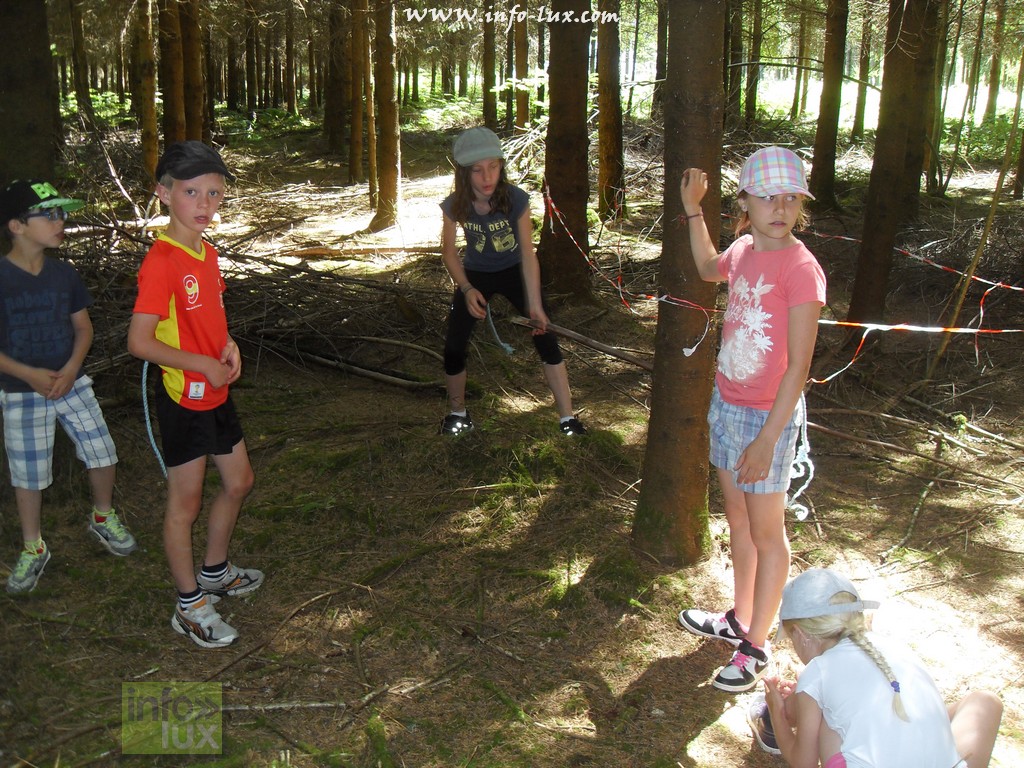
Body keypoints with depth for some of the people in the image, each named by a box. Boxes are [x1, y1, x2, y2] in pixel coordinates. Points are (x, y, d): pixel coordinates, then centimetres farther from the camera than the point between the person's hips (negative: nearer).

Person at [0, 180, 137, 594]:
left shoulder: (64, 274, -2)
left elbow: (83, 327, 6)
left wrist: (70, 369, -10)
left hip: (71, 383, 4)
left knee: (103, 455, 3)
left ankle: (103, 517, 31)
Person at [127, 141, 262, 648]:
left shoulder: (206, 253, 5)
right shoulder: (161, 262, -22)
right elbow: (139, 342, -25)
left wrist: (228, 346, 0)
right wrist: (203, 364, -20)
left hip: (216, 394, 9)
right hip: (183, 400, -9)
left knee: (239, 482, 20)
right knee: (185, 502, 5)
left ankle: (215, 572, 41)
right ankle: (191, 607, 21)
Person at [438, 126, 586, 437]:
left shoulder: (516, 199, -27)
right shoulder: (454, 206, -23)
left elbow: (528, 253, -24)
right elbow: (449, 252, -9)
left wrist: (535, 305, -27)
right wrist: (467, 289, -23)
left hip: (514, 271, -1)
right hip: (475, 275, 1)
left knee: (546, 338, -11)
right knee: (453, 347, -6)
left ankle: (568, 418, 0)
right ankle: (457, 413, 20)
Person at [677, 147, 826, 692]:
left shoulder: (800, 268, -20)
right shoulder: (744, 250, 2)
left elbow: (799, 366, -21)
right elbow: (709, 269, 28)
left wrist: (767, 439, -23)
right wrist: (693, 212, 21)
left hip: (768, 415, -7)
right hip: (727, 403, 7)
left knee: (765, 533, 6)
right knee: (737, 519, 20)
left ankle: (756, 647, 21)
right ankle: (739, 618, 39)